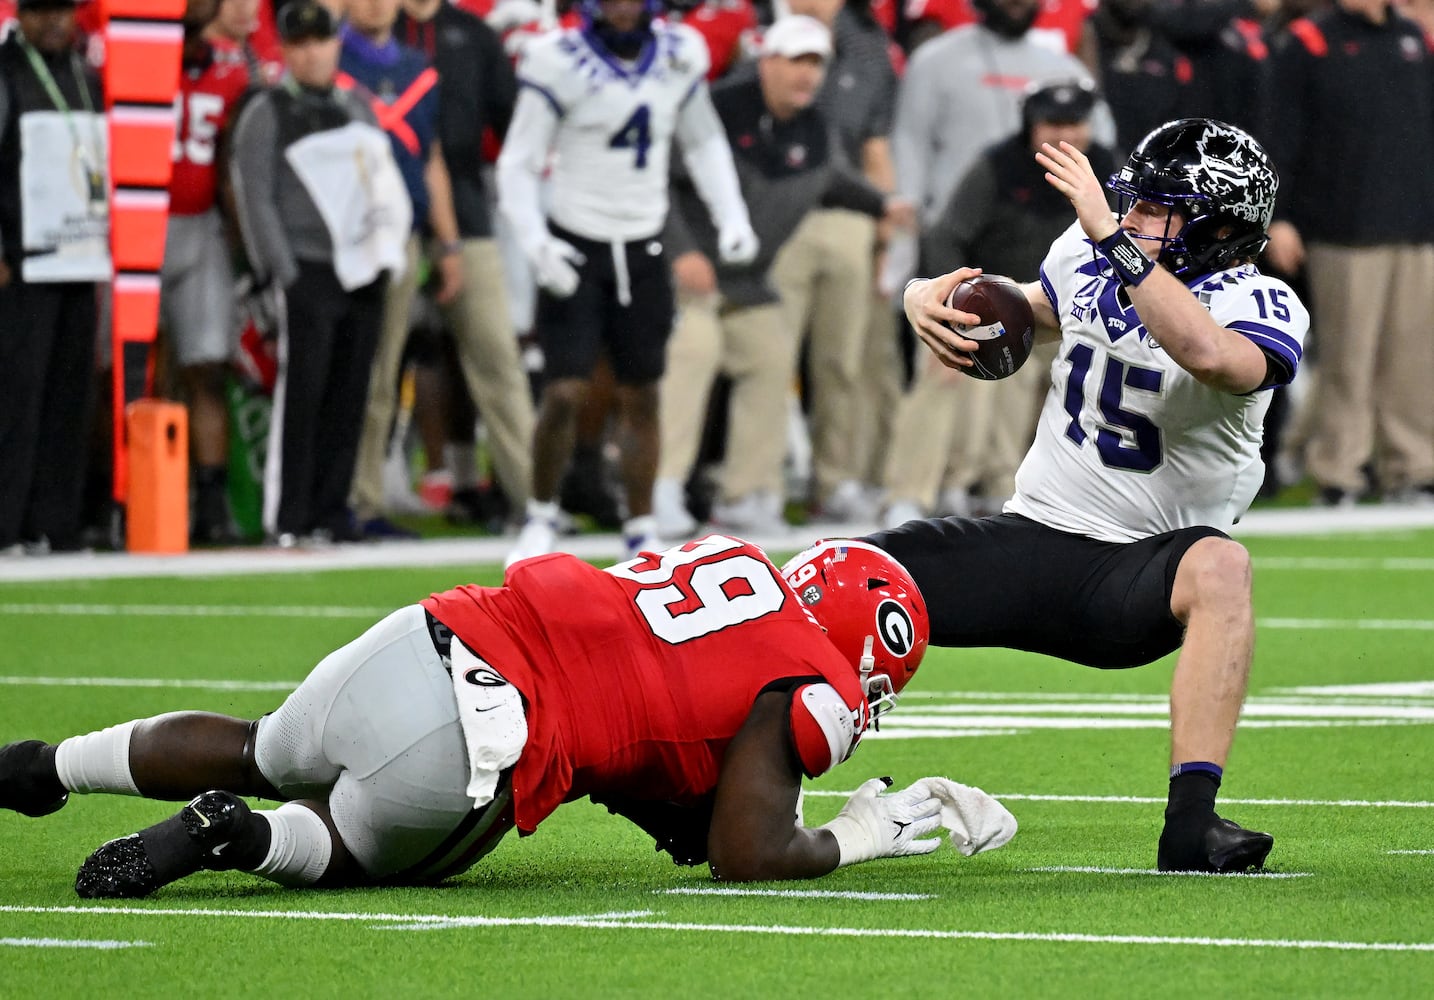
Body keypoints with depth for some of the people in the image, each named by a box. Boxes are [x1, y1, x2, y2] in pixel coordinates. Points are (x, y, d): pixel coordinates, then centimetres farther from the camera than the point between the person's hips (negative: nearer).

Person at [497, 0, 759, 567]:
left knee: (641, 396, 8)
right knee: (564, 393, -10)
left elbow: (703, 143, 16)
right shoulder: (561, 63, -13)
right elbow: (518, 164, -9)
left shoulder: (679, 57, 1)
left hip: (643, 251, 4)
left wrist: (731, 218, 5)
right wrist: (535, 242, -22)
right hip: (576, 249, -4)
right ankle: (541, 517, 11)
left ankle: (642, 531, 20)